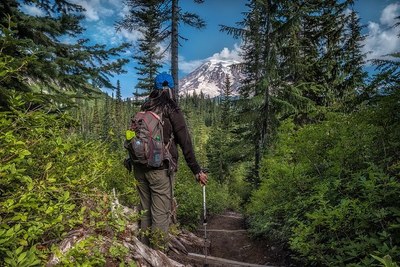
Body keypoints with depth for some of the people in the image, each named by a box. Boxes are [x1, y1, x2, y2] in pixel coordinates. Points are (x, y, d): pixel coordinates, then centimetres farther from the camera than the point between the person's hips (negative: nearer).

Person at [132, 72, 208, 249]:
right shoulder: (172, 110, -7)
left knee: (145, 210, 18)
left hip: (140, 167, 6)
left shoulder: (144, 109, 9)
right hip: (160, 169, -6)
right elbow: (185, 143, -9)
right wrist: (197, 170, -3)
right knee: (161, 214, 3)